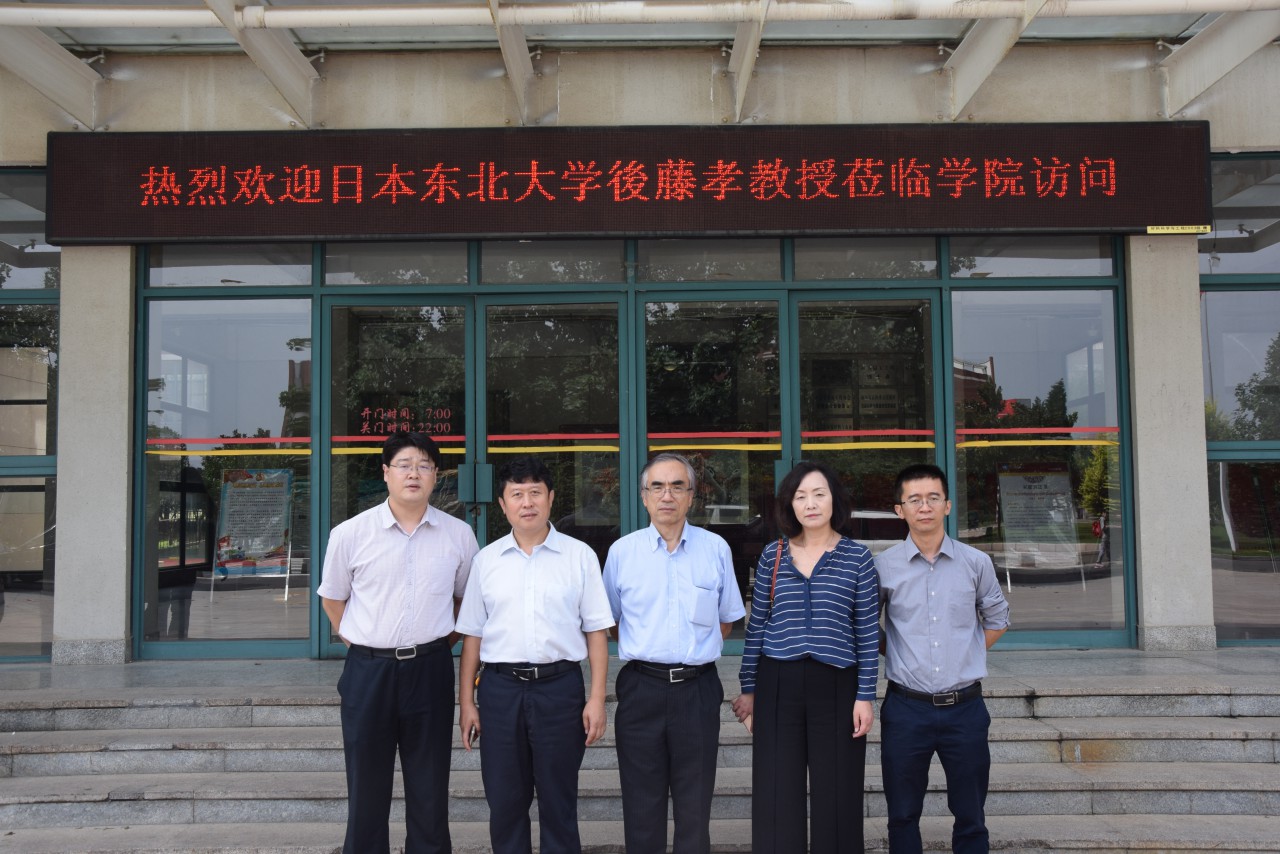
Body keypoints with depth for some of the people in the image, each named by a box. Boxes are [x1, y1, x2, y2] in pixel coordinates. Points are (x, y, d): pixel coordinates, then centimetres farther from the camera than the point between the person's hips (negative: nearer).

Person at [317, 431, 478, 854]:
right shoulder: (350, 534, -4)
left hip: (430, 670, 1)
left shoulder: (458, 534, -1)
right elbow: (332, 598, 10)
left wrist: (439, 638, 10)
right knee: (367, 788, 9)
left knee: (430, 788, 10)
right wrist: (363, 643, 6)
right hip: (368, 670, -1)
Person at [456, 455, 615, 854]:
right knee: (504, 803, 11)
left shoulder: (579, 556, 1)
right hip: (500, 687, 2)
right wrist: (466, 702, 5)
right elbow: (472, 636, 8)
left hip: (560, 687, -2)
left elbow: (596, 631, 2)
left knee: (558, 802, 8)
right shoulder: (486, 560, 6)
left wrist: (597, 699, -4)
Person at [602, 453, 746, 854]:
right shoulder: (622, 551, 2)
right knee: (642, 806, 7)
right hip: (641, 688, 0)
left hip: (698, 688, 0)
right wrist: (646, 649, 5)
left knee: (695, 806, 7)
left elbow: (726, 623, 12)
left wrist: (694, 650, 4)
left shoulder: (716, 548, 3)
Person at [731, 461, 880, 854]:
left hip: (836, 685, -1)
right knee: (777, 799, 6)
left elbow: (867, 631, 0)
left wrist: (866, 695, -4)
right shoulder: (773, 555, 5)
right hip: (778, 683, 1)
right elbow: (756, 625, 8)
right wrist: (749, 688, 8)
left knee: (836, 797, 7)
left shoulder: (857, 556, 0)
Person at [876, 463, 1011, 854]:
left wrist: (964, 656, 7)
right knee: (903, 815, 9)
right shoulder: (883, 566, -2)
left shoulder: (976, 563, 1)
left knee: (970, 816, 9)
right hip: (905, 707, -1)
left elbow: (997, 620, 15)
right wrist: (894, 655, 2)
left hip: (965, 707, 1)